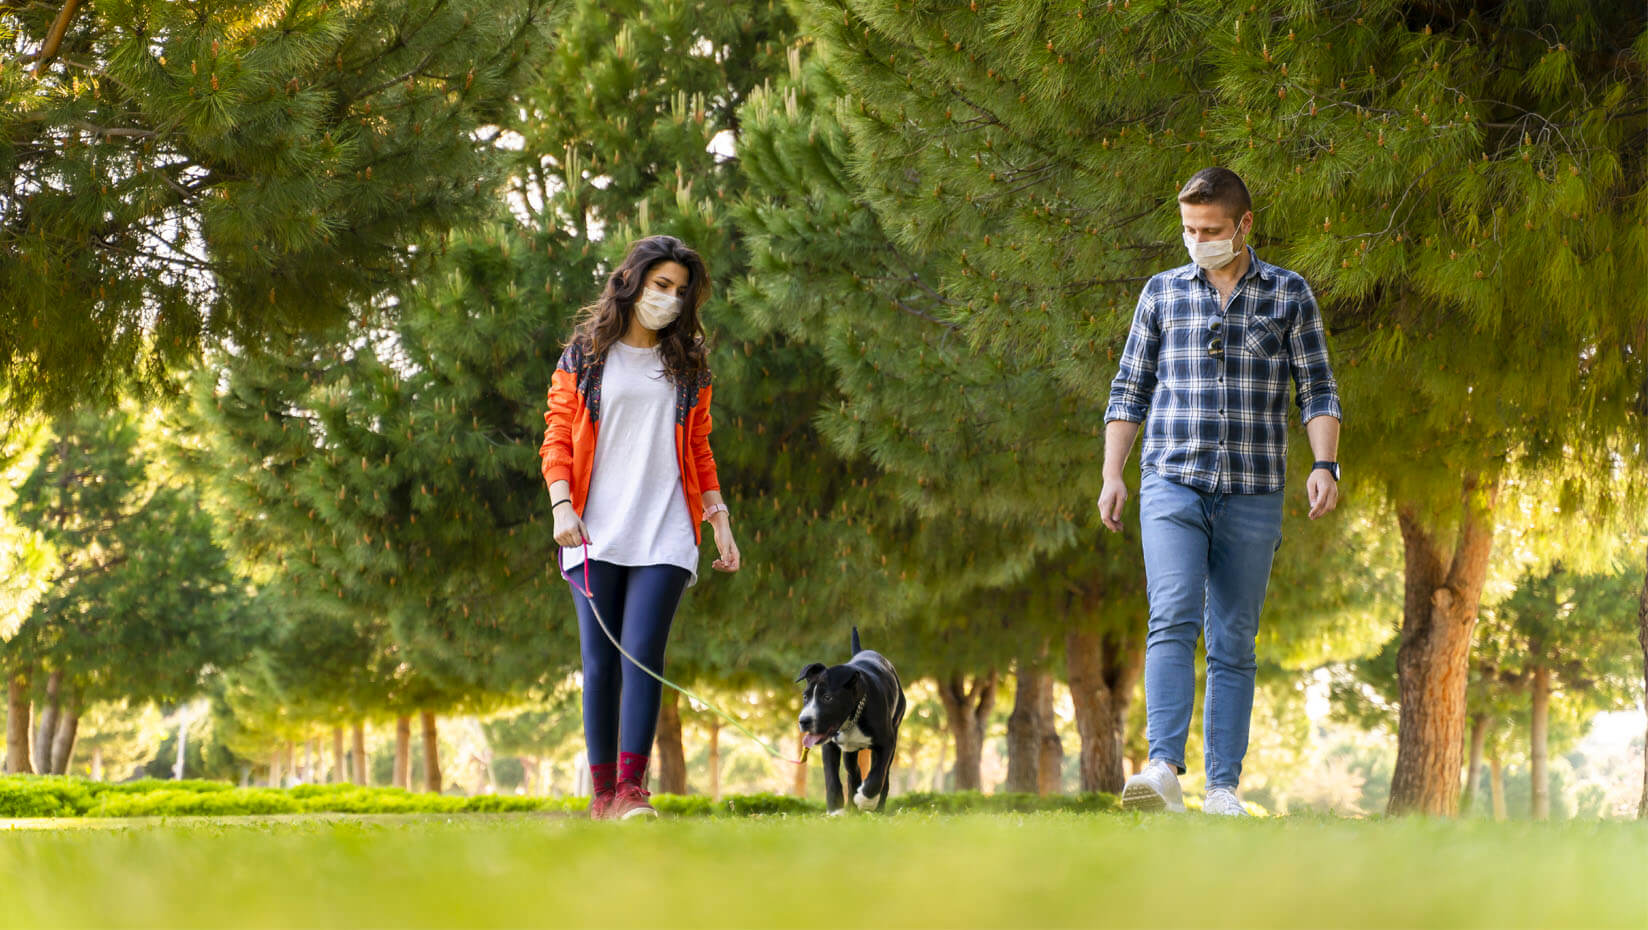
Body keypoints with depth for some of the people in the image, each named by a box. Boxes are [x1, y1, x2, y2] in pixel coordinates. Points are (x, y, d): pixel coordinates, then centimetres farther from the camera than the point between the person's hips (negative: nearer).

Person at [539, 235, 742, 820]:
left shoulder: (687, 364, 15)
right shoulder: (584, 355, 9)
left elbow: (699, 450, 19)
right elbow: (557, 438, 5)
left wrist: (719, 520, 10)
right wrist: (562, 506, -9)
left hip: (664, 535, 1)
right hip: (595, 533, 0)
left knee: (643, 654, -12)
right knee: (599, 660, -2)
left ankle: (632, 787, -14)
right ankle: (602, 791, 2)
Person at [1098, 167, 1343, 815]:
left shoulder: (1290, 295, 8)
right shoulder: (1162, 293, 11)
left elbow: (1317, 390, 6)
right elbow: (1128, 391, 14)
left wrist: (1325, 464, -9)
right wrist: (1112, 474, 5)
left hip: (1252, 493, 0)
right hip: (1172, 483, 0)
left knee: (1234, 642, 2)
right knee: (1173, 620, -18)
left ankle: (1223, 787, 3)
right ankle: (1164, 769, -28)